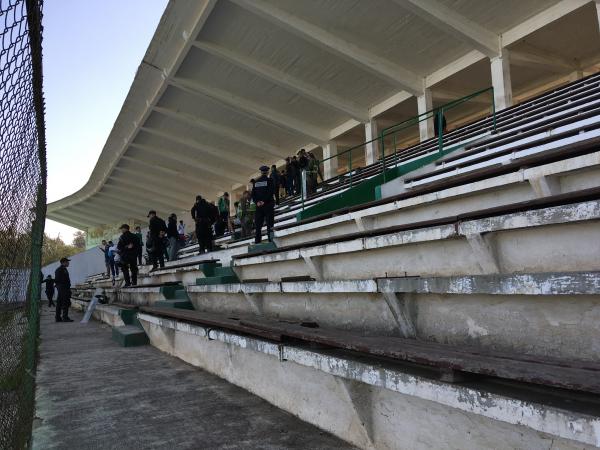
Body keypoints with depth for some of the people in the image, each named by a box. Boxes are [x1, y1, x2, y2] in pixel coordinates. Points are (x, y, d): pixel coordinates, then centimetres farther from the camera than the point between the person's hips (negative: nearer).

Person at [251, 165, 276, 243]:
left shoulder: (256, 182, 10)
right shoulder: (269, 181, -4)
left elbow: (253, 194, 6)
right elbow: (271, 192, -14)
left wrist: (257, 202, -2)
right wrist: (264, 201, -12)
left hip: (259, 206, 4)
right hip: (268, 205, -4)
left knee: (258, 225, 6)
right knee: (269, 224, -3)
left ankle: (257, 241, 3)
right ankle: (270, 240, -7)